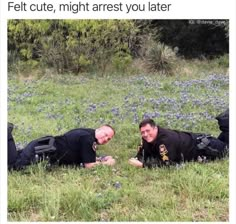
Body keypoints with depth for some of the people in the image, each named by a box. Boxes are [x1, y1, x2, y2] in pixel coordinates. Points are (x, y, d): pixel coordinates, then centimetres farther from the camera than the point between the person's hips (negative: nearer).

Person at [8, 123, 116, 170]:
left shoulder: (88, 133, 11)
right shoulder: (88, 138, -18)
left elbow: (87, 158, 22)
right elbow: (89, 165, -17)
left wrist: (103, 159, 9)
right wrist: (105, 163, -4)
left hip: (45, 146, 10)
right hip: (41, 152, -10)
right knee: (14, 165, -19)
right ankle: (7, 134, -10)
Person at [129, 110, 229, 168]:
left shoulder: (166, 139, -43)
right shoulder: (147, 139, -21)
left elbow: (167, 163, -45)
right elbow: (141, 155, -10)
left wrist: (143, 165, -47)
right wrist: (137, 160, -34)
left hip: (200, 144, -7)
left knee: (225, 148, 20)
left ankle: (226, 123, 34)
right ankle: (223, 121, 45)